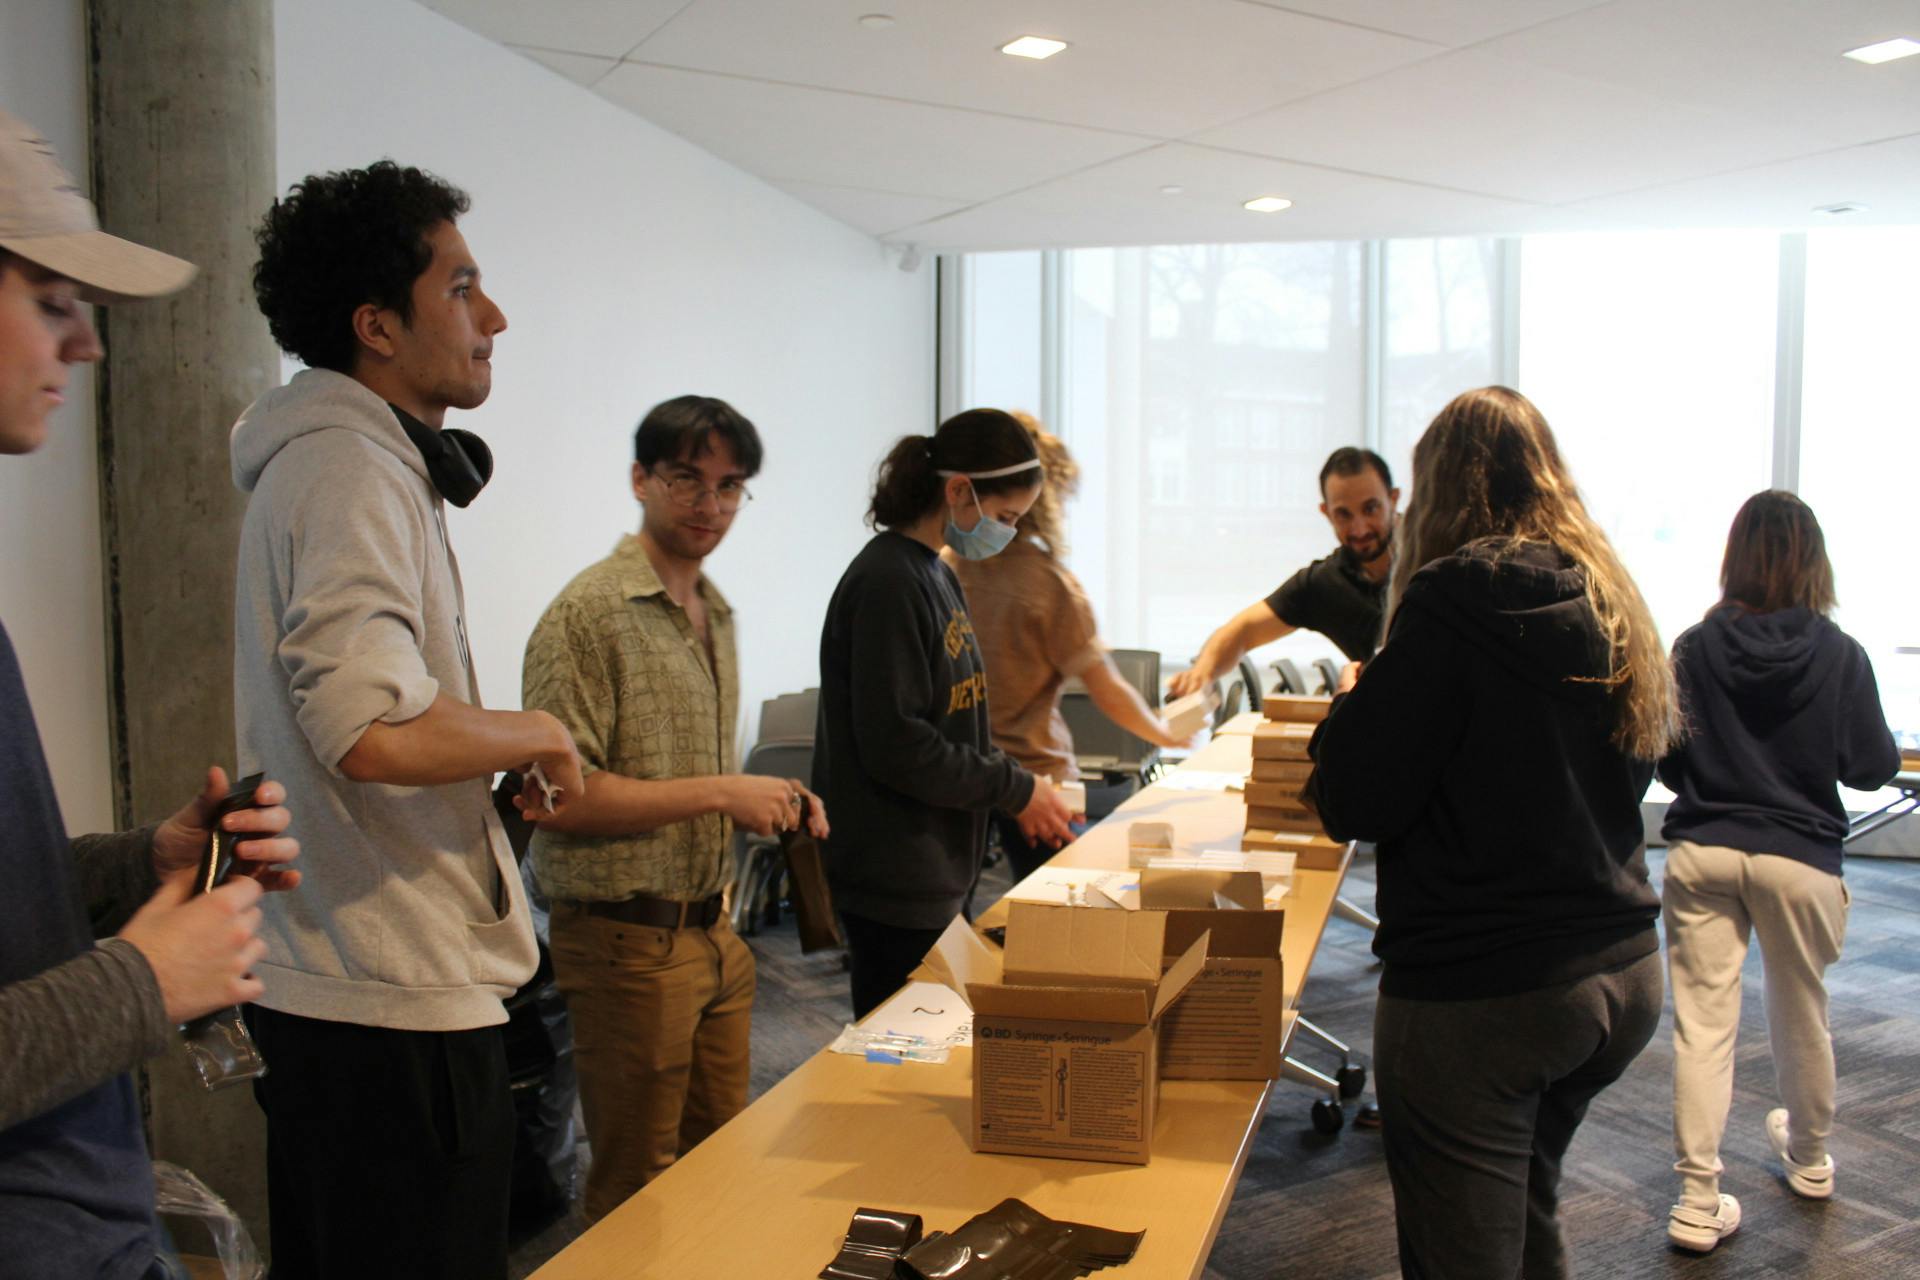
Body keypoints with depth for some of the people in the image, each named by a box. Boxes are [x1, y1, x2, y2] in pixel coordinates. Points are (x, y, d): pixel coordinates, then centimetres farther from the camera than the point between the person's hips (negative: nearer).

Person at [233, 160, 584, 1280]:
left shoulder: (345, 458, 16)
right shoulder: (353, 469, -18)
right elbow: (379, 732, -32)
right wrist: (541, 734, -14)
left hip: (336, 979, 11)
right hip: (400, 993, -11)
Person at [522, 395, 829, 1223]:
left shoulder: (717, 614, 13)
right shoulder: (588, 613, -14)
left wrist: (768, 802, 3)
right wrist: (719, 794, -21)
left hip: (713, 930, 8)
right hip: (628, 938, -8)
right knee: (638, 1191, 7)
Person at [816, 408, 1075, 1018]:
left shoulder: (936, 576, 11)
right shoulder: (886, 583, -19)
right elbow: (895, 745, -22)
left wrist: (1019, 790, 5)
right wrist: (1014, 790, -14)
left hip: (936, 871, 10)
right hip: (893, 878, -9)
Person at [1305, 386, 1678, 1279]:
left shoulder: (1454, 597, -15)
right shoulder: (1612, 601, 6)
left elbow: (1357, 804, -16)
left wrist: (1354, 703, 4)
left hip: (1480, 993, -8)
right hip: (1623, 972, 8)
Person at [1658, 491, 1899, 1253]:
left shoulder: (1696, 648, -6)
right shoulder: (1840, 654, -8)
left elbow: (1667, 763, 1)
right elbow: (1873, 766, 0)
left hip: (1701, 853, 0)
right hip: (1798, 858, 0)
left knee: (1702, 1022, 2)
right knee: (1801, 1018, 19)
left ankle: (1698, 1200, 3)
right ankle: (1809, 1159, 43)